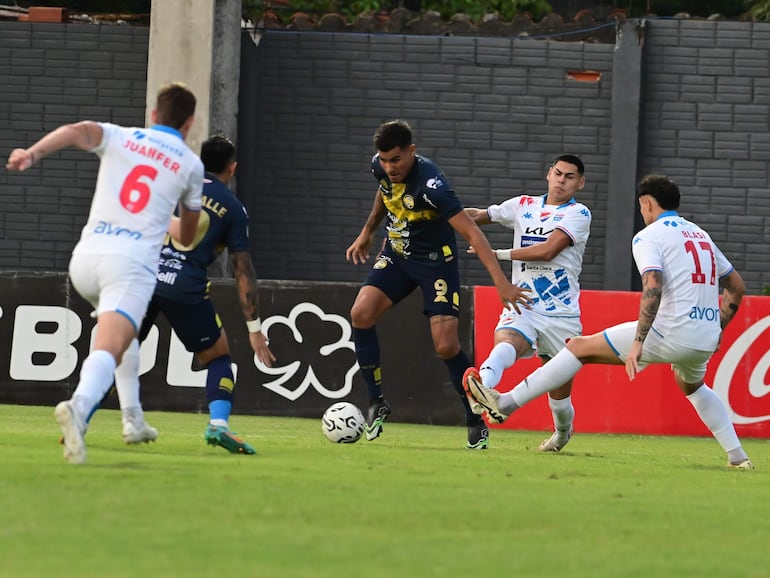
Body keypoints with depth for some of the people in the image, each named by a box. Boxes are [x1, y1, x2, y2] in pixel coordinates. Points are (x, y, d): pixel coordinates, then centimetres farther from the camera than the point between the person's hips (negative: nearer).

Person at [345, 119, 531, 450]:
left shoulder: (430, 184, -32)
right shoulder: (380, 167, -11)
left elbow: (472, 233, -35)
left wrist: (501, 282, -41)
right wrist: (367, 232, 25)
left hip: (435, 261, -6)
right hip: (396, 255, 6)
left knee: (446, 346, -14)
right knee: (361, 314, -16)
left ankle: (476, 422, 6)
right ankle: (377, 403, -3)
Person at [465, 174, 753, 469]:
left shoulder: (649, 237, -3)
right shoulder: (701, 235, 20)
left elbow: (653, 287, -20)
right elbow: (737, 287, 25)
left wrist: (638, 342, -23)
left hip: (671, 334, -7)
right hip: (706, 340, 7)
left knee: (580, 347, 2)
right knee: (692, 387, 39)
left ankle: (507, 403, 0)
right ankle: (737, 456, 30)